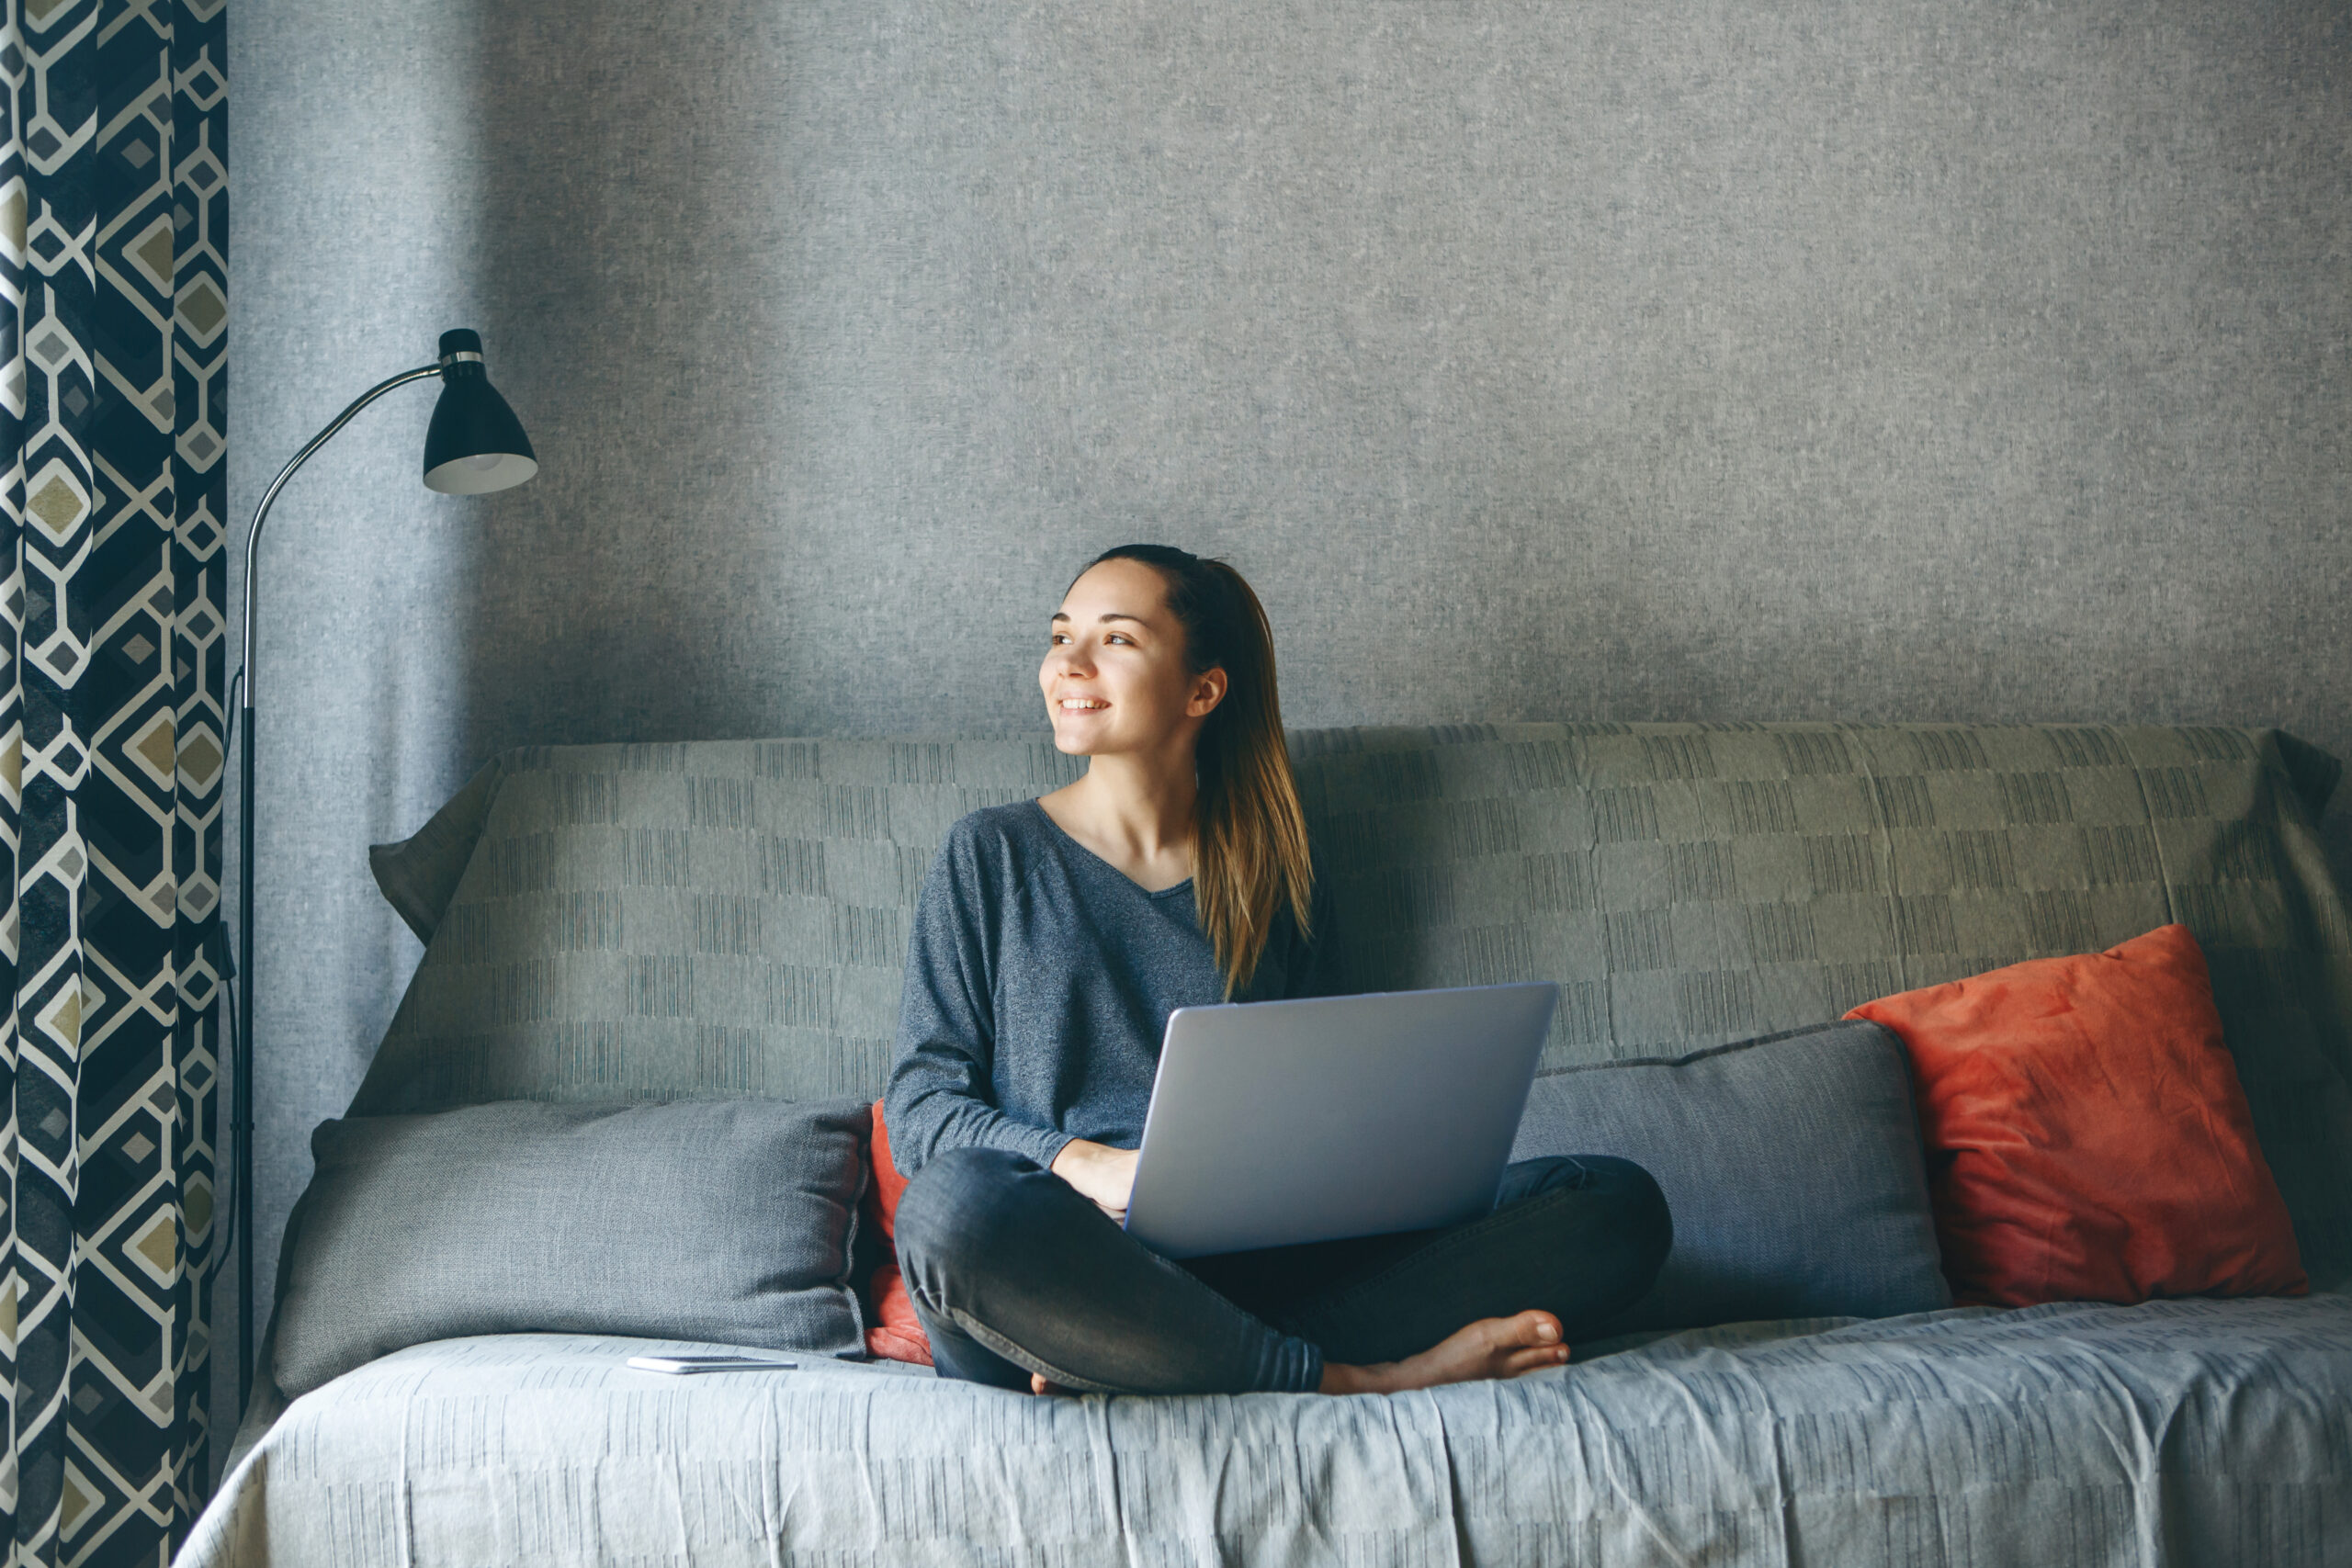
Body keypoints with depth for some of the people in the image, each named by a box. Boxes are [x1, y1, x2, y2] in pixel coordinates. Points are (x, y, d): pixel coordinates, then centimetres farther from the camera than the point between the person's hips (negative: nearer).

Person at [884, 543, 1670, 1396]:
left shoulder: (1280, 881, 18)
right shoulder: (991, 856, 11)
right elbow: (916, 1108, 4)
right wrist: (1081, 1161, -16)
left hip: (1250, 1272, 4)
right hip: (1059, 1275, -3)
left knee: (1618, 1201, -15)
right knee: (953, 1204, -41)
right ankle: (1352, 1379, -27)